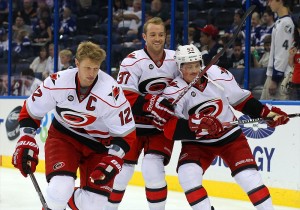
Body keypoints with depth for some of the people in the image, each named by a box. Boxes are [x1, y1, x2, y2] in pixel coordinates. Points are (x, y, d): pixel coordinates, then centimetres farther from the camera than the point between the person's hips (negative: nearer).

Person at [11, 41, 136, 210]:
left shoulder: (112, 93, -26)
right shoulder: (57, 82, -20)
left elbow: (125, 134, -16)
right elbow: (31, 112, -4)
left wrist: (111, 163, -26)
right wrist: (26, 144, -11)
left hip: (99, 144, 0)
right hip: (63, 136, 0)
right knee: (60, 188, -24)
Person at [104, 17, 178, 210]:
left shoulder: (175, 59, -3)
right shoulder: (132, 61, -15)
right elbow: (125, 98, -21)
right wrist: (151, 103, -32)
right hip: (133, 124, -1)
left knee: (153, 168, -15)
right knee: (122, 169, 4)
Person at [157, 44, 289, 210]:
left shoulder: (218, 75, -10)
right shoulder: (174, 91, -17)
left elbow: (241, 99, 5)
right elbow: (168, 127, -26)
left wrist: (267, 113, 0)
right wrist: (195, 126, -41)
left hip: (230, 136, 1)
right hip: (196, 142, -1)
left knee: (248, 176, -11)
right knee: (187, 174, -23)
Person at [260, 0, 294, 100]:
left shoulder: (286, 23, -15)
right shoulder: (279, 22, 15)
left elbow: (283, 54, -19)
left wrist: (275, 78, -18)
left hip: (281, 76, -10)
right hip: (273, 74, 10)